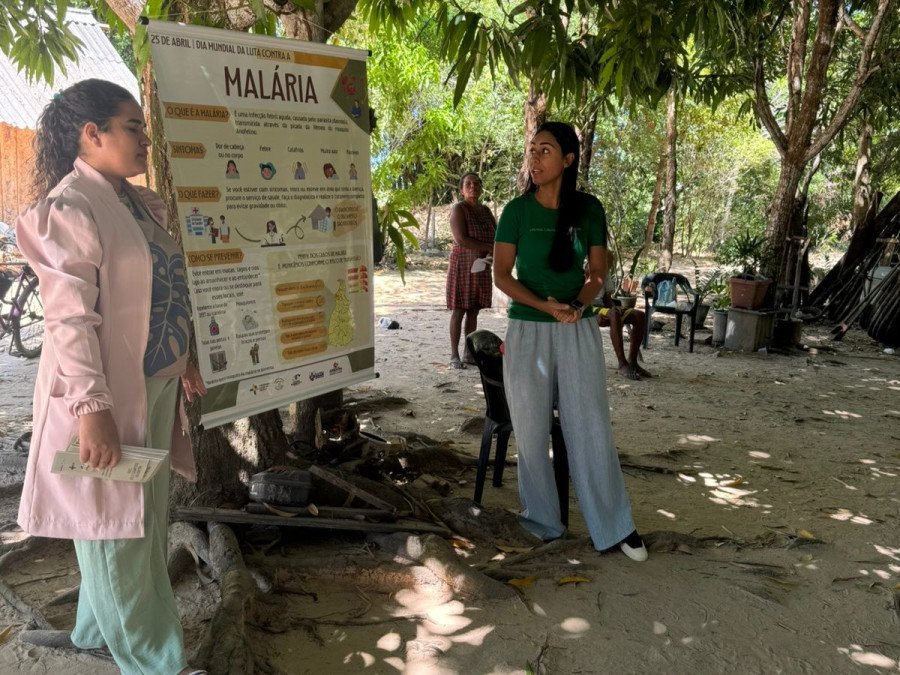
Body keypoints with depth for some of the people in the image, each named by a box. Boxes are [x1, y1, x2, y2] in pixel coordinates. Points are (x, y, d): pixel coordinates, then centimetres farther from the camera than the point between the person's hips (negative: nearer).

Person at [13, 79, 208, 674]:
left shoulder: (144, 204, 11)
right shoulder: (69, 208, -15)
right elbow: (70, 317, -21)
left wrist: (186, 362, 18)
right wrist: (92, 407, -24)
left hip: (156, 386, 9)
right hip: (108, 395, -9)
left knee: (148, 517, 19)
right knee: (116, 527, 7)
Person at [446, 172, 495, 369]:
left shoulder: (485, 210, 11)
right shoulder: (458, 209, -9)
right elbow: (460, 239, -20)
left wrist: (494, 251, -8)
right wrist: (488, 247, -18)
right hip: (462, 266, -6)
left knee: (473, 311, 9)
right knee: (458, 310, -2)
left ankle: (469, 352, 16)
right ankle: (454, 355, 3)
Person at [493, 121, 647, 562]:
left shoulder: (589, 209, 2)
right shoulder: (517, 210, -2)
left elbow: (597, 273, 5)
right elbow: (502, 275, -4)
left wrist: (576, 305, -15)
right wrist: (546, 305, -17)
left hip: (579, 332, 1)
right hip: (527, 331, 0)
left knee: (591, 429, 2)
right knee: (532, 429, 7)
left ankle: (614, 527, 13)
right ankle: (541, 518, 24)